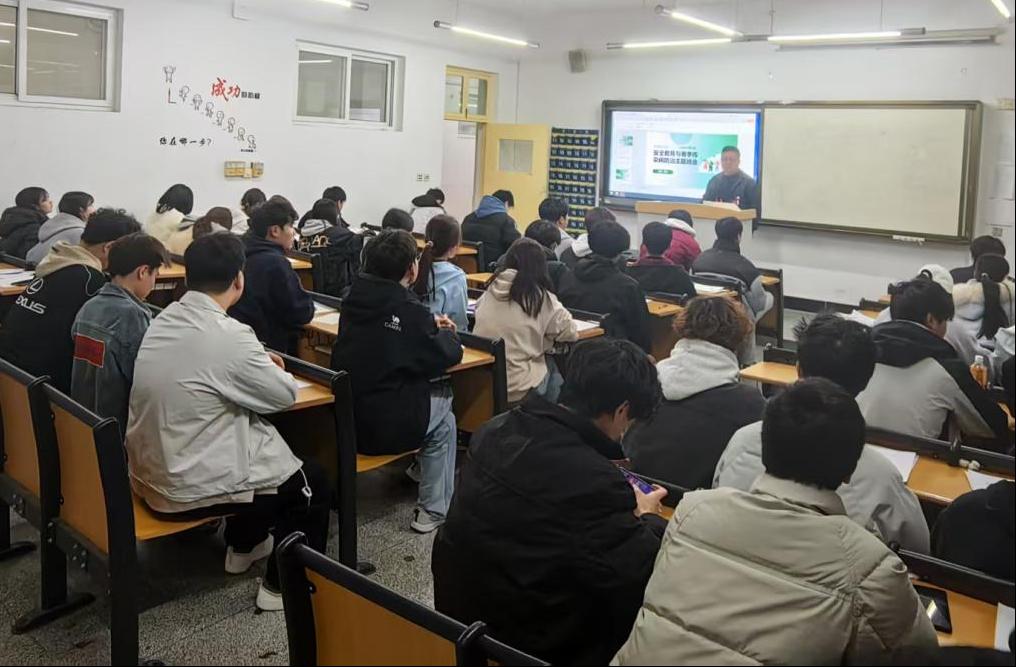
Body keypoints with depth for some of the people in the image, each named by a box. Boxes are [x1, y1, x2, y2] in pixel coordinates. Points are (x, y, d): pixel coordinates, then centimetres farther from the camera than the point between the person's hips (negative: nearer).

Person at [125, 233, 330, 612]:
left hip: (151, 472, 8)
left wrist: (257, 365, 10)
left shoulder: (163, 321, 0)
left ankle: (243, 547, 43)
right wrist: (275, 371, 11)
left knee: (262, 440, 30)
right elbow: (285, 395, -10)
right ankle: (283, 586, 23)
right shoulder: (229, 336, -24)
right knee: (313, 482, 11)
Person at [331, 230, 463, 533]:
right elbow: (449, 355, -7)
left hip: (343, 418, 7)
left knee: (427, 389, 27)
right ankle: (433, 510, 21)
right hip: (384, 428, -7)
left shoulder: (355, 296, 2)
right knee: (444, 406, 21)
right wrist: (447, 333, 14)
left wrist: (429, 325, 18)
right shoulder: (408, 308, -18)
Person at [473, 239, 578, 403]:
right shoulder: (540, 297, -10)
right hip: (517, 389, -5)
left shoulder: (491, 290, 2)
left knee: (546, 362, 25)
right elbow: (570, 333, -3)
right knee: (553, 366, 23)